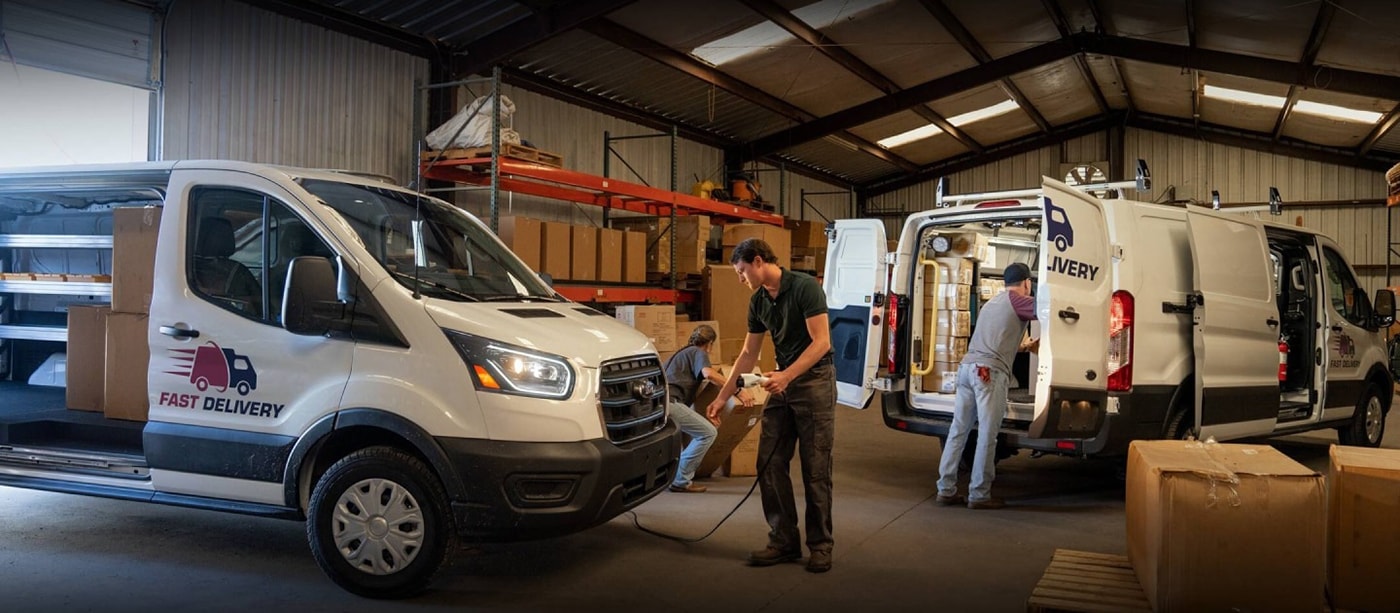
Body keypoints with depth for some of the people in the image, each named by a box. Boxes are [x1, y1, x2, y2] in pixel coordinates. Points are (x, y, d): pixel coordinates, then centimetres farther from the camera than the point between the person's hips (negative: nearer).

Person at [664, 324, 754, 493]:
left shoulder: (683, 353, 34)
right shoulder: (698, 352, 8)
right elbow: (709, 374, -15)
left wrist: (703, 416, 29)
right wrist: (738, 391, -14)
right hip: (668, 401, -9)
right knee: (707, 433, -6)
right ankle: (681, 480, -6)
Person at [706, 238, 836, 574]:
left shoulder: (804, 287, -15)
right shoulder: (758, 301, 7)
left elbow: (821, 341, -19)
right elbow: (748, 353, 14)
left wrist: (787, 375, -28)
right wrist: (723, 395, 13)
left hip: (815, 380, -7)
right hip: (783, 383, 7)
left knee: (815, 468, -2)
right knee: (770, 464, 3)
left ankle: (820, 544, 10)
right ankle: (784, 540, 12)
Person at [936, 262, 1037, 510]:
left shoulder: (992, 302, 29)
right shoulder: (1017, 300, 4)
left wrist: (1023, 345, 53)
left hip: (967, 366, 8)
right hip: (990, 371, -8)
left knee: (958, 430, 7)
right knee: (987, 435, -4)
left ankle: (946, 489, 8)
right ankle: (979, 495, -2)